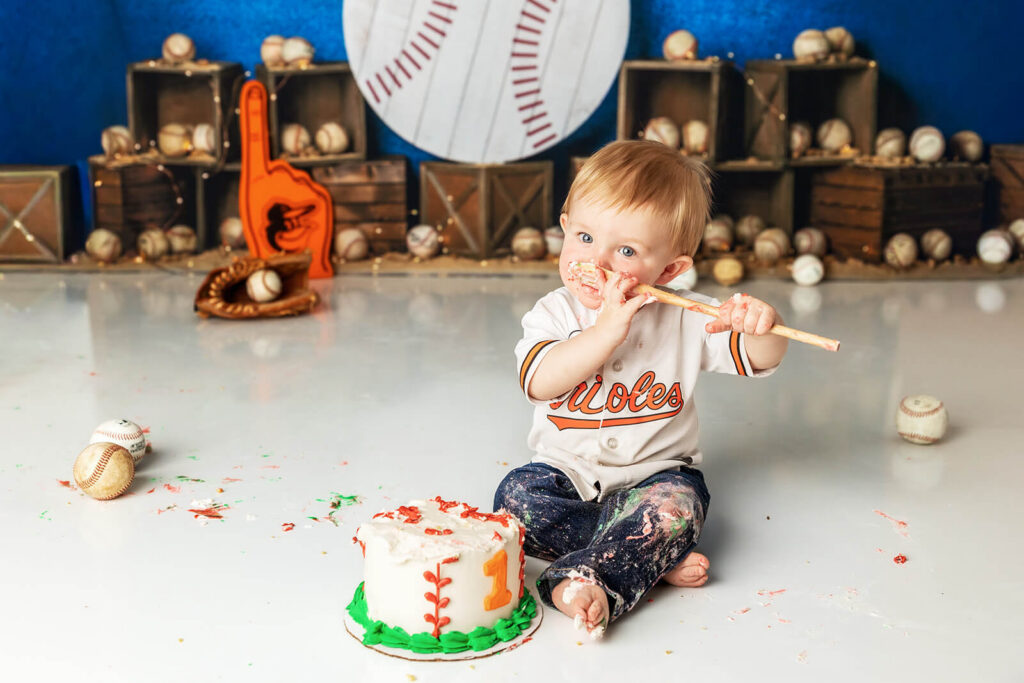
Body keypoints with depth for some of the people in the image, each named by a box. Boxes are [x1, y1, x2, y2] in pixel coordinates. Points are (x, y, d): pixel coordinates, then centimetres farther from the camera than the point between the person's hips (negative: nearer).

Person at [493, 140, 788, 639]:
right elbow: (541, 382, -21)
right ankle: (656, 558, -24)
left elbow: (761, 359, -8)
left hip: (653, 475, -1)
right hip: (567, 475, 2)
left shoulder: (685, 319, -4)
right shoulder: (554, 312, -4)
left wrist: (761, 324, -32)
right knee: (517, 495, -26)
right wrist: (607, 329, -28)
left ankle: (580, 579, -39)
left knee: (676, 503, -32)